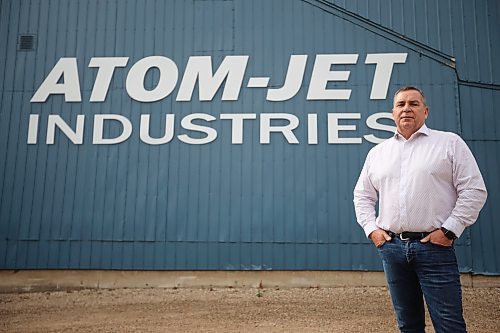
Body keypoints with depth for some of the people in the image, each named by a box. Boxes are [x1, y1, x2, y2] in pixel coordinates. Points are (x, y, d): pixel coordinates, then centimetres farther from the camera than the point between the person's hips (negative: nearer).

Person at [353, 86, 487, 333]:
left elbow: (474, 190, -2)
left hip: (435, 247, -3)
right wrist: (371, 228, 4)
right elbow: (362, 195, 18)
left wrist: (449, 230, -9)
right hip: (391, 247, 4)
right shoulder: (377, 152, 13)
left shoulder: (450, 143, 3)